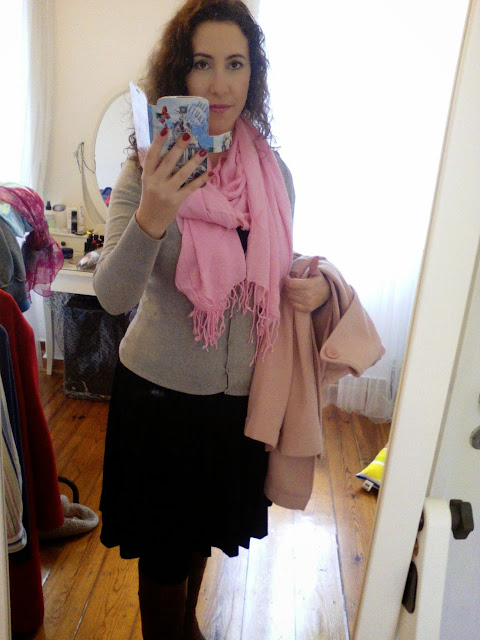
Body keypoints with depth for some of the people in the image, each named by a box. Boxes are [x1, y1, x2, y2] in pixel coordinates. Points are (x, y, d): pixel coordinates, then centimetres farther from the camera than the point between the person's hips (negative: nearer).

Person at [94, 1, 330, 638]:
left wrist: (314, 282, -11)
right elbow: (113, 296, -23)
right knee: (165, 550, 15)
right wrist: (151, 216, -41)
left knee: (204, 533, 28)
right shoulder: (148, 171, -14)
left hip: (240, 393, 5)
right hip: (161, 393, -4)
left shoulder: (274, 171, -3)